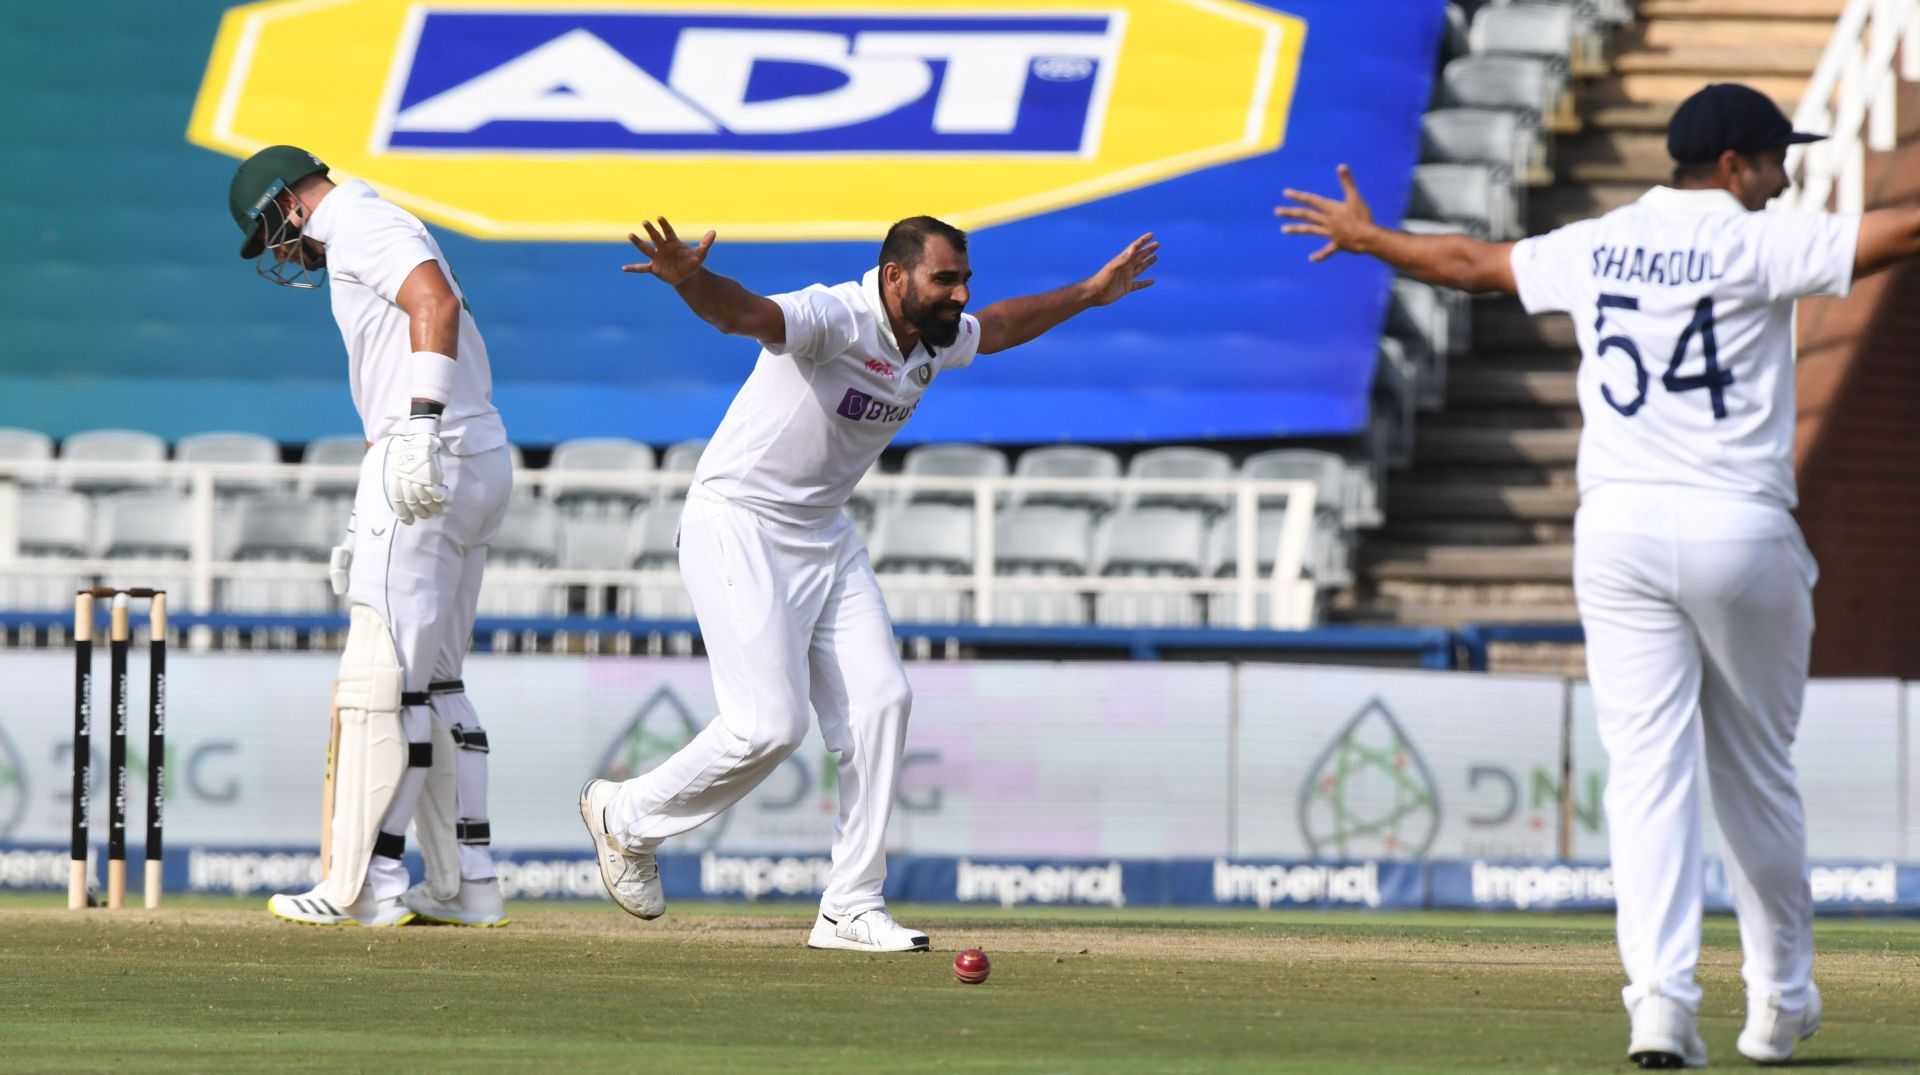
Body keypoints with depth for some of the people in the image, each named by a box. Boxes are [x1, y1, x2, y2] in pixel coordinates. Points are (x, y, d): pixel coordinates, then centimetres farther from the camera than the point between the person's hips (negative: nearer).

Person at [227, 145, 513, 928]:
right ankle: (465, 884, 13)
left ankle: (365, 886, -12)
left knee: (382, 676, -10)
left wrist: (420, 426, -31)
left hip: (438, 458, -10)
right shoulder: (385, 235, 27)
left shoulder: (360, 225, -3)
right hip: (477, 466, 10)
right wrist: (367, 528, 29)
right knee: (432, 680, 14)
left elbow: (437, 302, -23)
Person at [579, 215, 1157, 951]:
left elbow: (998, 327, 27)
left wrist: (1087, 295, 34)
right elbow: (744, 313, -46)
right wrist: (689, 279, -67)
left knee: (879, 703, -1)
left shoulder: (938, 340, 2)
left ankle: (851, 909, 6)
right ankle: (627, 817, 11)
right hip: (738, 527, -9)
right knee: (769, 723, -14)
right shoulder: (835, 319, -25)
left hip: (825, 540, 9)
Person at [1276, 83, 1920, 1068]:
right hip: (1741, 531, -3)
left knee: (1647, 767, -3)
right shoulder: (1756, 247, -6)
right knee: (1756, 774, 11)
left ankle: (1659, 995, -17)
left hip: (1618, 532, 3)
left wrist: (1368, 239, 41)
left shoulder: (1594, 248, 9)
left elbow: (1471, 263, 24)